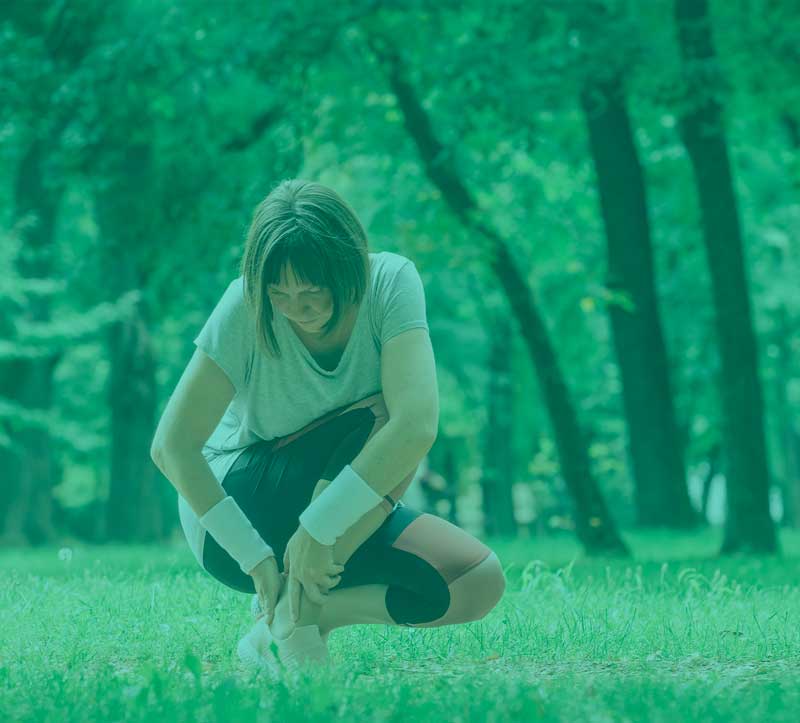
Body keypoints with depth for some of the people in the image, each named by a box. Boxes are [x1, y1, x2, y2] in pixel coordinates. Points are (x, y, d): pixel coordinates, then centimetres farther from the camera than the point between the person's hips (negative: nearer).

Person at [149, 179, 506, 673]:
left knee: (480, 583, -18)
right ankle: (293, 617, -20)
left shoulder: (391, 282, -18)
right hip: (234, 509, -3)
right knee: (381, 417, -28)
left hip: (348, 516, 4)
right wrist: (255, 555, -26)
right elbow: (172, 446, -21)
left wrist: (320, 526, -34)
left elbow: (417, 424, -31)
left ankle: (293, 615, -8)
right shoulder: (246, 306, -21)